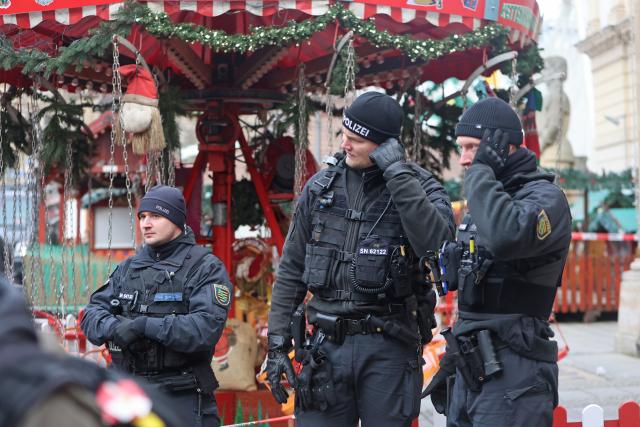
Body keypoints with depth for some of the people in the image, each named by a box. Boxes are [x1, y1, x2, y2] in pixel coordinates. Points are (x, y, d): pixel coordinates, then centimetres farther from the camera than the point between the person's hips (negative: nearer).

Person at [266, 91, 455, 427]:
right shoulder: (320, 187, 6)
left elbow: (436, 244, -24)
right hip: (327, 345, 2)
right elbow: (291, 271, 11)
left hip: (389, 348, -2)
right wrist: (277, 345, 5)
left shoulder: (418, 186, -2)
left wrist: (396, 171, -19)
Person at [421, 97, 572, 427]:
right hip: (470, 368, 9)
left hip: (512, 376, -8)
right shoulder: (488, 198, 18)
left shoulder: (545, 198, -10)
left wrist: (482, 170, -21)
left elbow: (504, 238, -33)